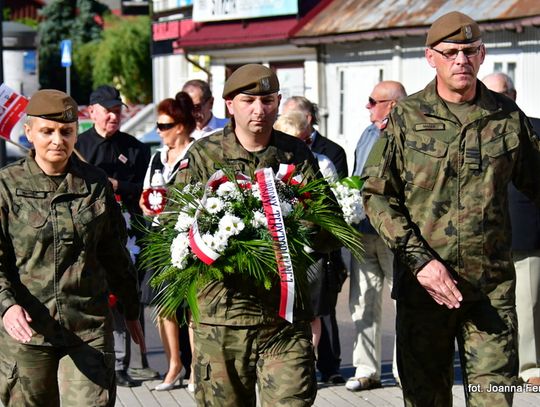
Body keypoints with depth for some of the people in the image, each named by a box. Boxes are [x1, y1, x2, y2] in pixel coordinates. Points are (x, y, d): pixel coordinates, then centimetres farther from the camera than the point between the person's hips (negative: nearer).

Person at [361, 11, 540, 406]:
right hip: (423, 283, 0)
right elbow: (375, 194, -2)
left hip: (493, 286, 1)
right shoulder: (406, 117, 1)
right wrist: (419, 259, -12)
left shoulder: (508, 117, 7)